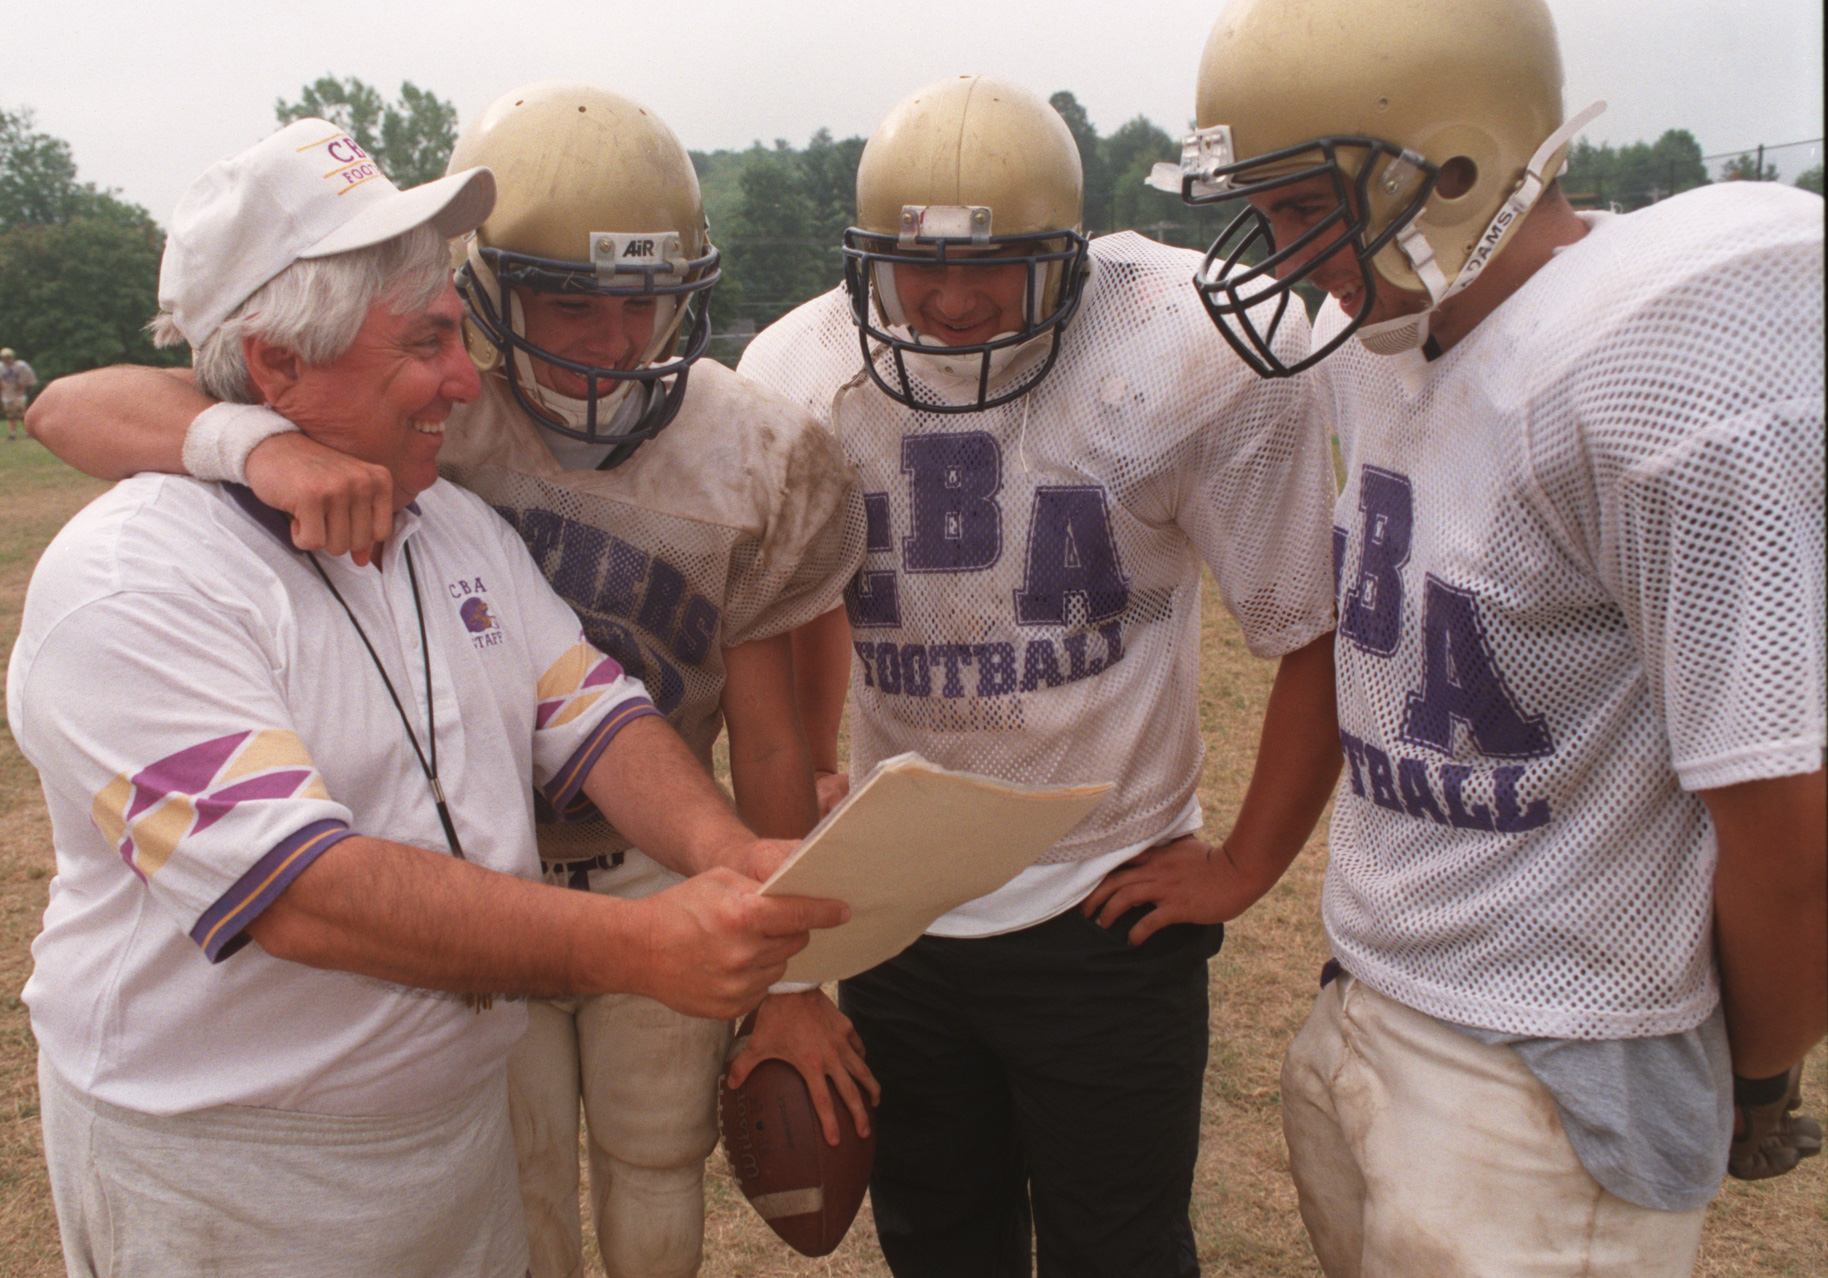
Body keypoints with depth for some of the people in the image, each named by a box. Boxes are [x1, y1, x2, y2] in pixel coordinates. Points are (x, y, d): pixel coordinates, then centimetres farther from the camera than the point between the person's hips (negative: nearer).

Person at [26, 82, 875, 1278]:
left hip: (660, 876, 2)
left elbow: (769, 741, -8)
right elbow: (75, 408, -24)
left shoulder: (747, 455, -14)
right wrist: (262, 442, -47)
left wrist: (792, 980, -2)